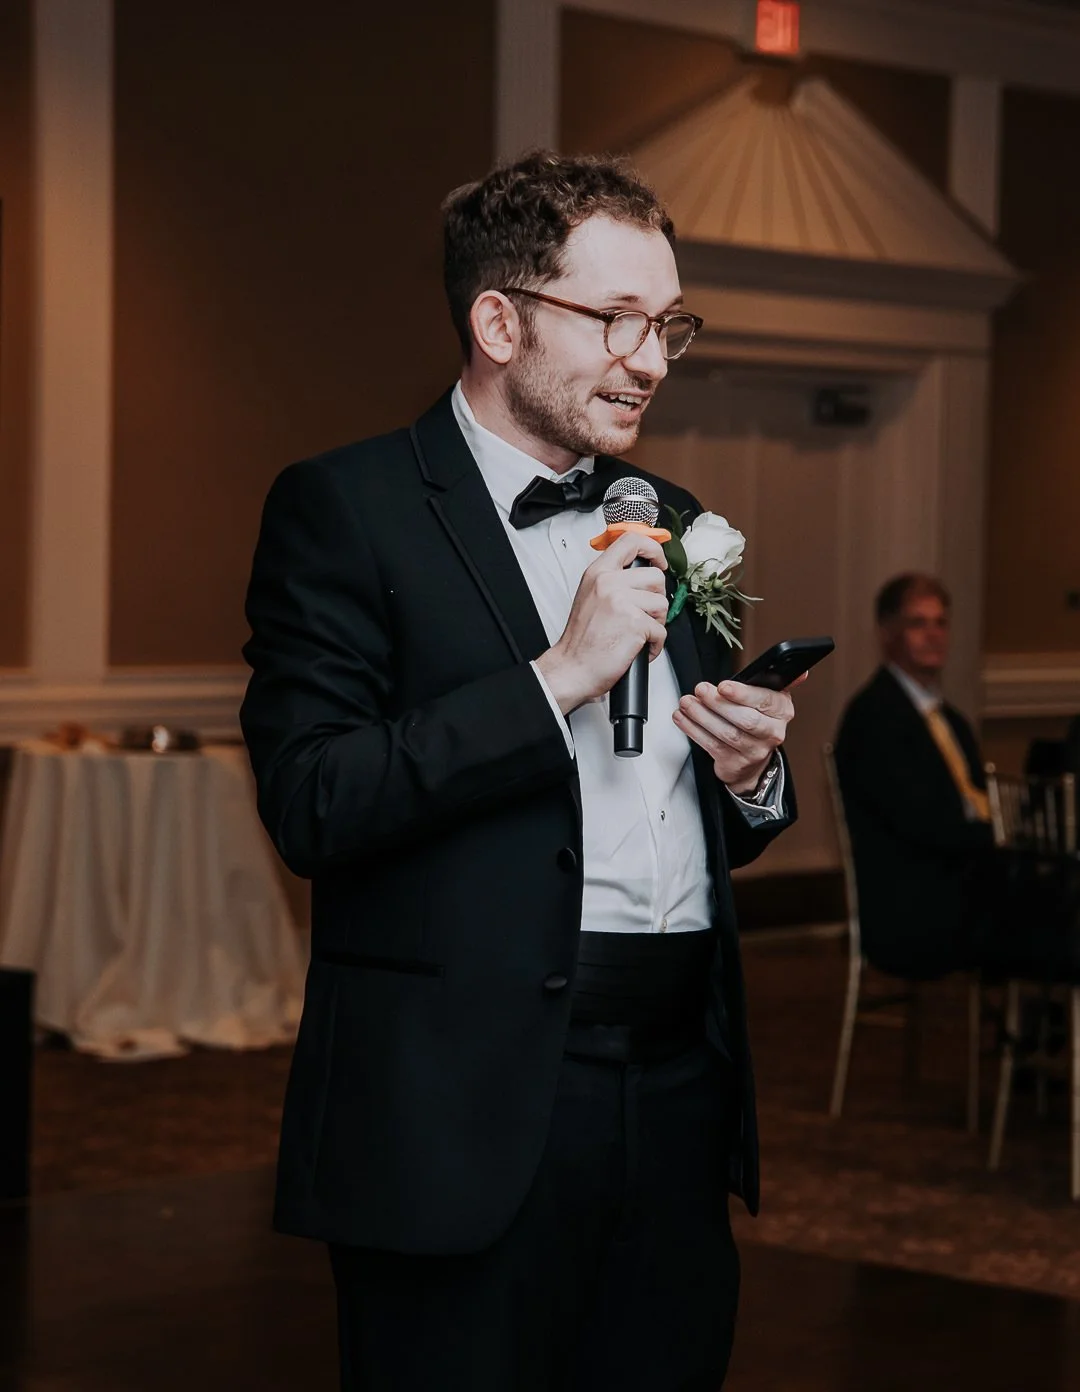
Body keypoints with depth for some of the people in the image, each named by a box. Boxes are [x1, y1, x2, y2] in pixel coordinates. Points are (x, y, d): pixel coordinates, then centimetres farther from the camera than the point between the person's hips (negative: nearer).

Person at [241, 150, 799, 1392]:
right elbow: (307, 805, -15)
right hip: (467, 1110, -6)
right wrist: (561, 675, -17)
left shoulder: (671, 523, 17)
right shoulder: (346, 508, -4)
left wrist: (748, 776, 0)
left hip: (677, 1090, 6)